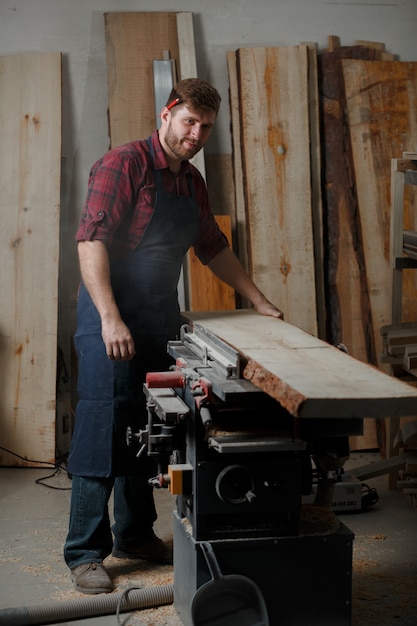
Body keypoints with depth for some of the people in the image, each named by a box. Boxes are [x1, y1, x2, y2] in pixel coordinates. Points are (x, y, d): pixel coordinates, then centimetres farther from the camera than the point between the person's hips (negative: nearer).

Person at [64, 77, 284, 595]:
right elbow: (91, 240, -18)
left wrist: (259, 302, 23)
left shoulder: (192, 183, 15)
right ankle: (85, 553, 3)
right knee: (101, 431, -6)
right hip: (111, 320, -8)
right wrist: (110, 318, -27)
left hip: (160, 320, 8)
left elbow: (213, 248, 26)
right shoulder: (124, 164, -10)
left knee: (145, 433, 13)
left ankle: (134, 535, 26)